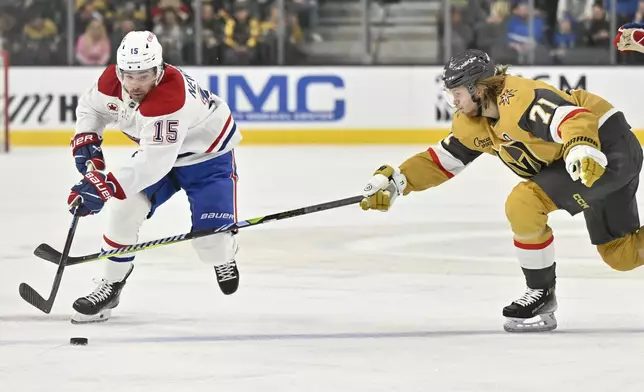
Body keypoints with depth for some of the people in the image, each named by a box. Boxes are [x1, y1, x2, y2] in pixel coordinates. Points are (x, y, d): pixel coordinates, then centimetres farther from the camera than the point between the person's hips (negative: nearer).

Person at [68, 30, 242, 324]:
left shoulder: (169, 97, -42)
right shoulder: (112, 80, -19)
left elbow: (155, 162, -45)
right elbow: (91, 107, 4)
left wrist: (106, 187, -49)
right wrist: (86, 142, -12)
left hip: (208, 155, -6)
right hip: (157, 148, 6)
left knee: (211, 241, -16)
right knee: (123, 210, -10)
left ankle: (223, 257, 22)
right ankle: (111, 284, 7)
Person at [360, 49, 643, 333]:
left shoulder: (520, 99, -26)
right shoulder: (472, 123, 4)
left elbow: (576, 118, -38)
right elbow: (442, 159, 11)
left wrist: (582, 149, -58)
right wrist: (394, 180, -2)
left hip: (608, 147, -10)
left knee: (523, 203, -19)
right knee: (620, 253, 16)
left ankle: (542, 293, -4)